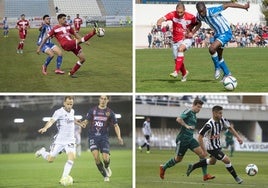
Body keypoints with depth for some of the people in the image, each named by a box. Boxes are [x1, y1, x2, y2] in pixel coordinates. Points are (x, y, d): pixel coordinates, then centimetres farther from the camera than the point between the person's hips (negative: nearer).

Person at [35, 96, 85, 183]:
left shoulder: (72, 111, 9)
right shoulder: (59, 112, -14)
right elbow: (52, 121, -30)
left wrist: (79, 123, 46)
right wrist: (45, 128, -48)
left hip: (70, 140, 5)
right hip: (59, 140, -5)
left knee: (71, 157, -18)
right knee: (50, 159, -1)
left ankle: (63, 178, -11)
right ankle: (42, 152, 34)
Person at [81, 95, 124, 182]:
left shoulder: (110, 112, 5)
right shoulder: (92, 110, 7)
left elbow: (116, 125, 5)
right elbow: (86, 121, 4)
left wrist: (119, 137, -10)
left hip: (104, 137, 0)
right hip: (93, 136, 0)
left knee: (105, 158, -14)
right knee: (96, 156, -19)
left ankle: (107, 167, 25)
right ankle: (105, 175, -2)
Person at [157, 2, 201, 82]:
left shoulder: (190, 17, -16)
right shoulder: (172, 14, -14)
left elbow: (199, 24, 2)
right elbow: (161, 19, -25)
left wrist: (192, 33, -12)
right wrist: (159, 24, -48)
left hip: (186, 39, -3)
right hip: (176, 41, 3)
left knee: (180, 49, -33)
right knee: (177, 60, 7)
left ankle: (176, 71, -35)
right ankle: (184, 73, 38)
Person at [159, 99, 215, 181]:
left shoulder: (194, 115, 16)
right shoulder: (188, 112, -12)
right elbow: (178, 119, -26)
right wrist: (186, 126, -31)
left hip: (190, 139, 8)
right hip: (182, 139, -8)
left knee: (202, 154, -10)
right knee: (178, 159, 7)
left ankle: (205, 175, -11)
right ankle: (163, 167, 31)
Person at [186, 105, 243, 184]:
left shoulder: (222, 120, -10)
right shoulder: (209, 125, -30)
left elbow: (230, 128, 8)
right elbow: (200, 137, -26)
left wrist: (238, 137, -1)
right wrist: (204, 151, -26)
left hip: (218, 145, 9)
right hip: (212, 147, -9)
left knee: (212, 161, 29)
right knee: (227, 161, -11)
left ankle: (192, 167, 39)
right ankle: (236, 178, 5)